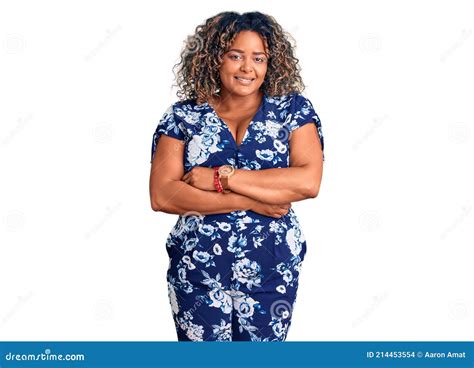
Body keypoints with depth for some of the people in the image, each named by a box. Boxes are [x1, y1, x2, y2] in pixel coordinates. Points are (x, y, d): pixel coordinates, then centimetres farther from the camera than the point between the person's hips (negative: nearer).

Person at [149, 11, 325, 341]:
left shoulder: (293, 109, 0)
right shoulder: (184, 115, 0)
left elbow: (309, 182, -14)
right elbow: (161, 195, -10)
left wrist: (221, 177, -16)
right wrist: (253, 202, -15)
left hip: (271, 271, 0)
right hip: (196, 271, 0)